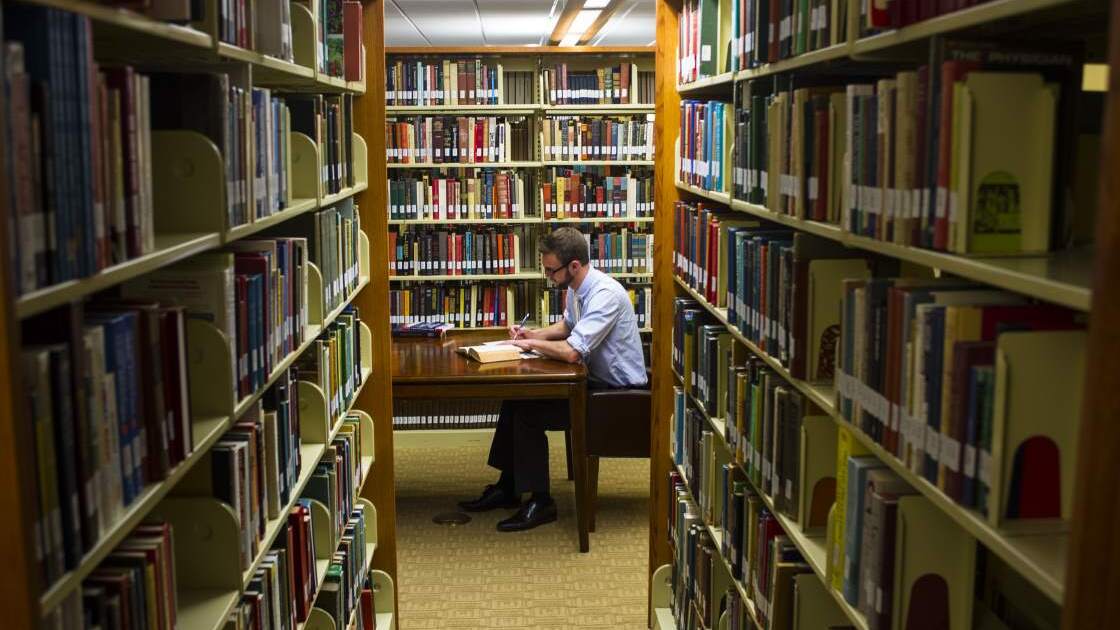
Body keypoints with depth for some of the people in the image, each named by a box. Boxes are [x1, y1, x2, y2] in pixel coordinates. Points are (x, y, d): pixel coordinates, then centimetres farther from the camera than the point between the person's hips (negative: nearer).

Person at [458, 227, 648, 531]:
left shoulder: (605, 294, -26)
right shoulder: (576, 288, 4)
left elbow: (571, 351, -33)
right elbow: (567, 325, 26)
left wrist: (533, 344, -15)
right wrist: (533, 334, 7)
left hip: (618, 391, -9)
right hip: (594, 379, 10)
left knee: (529, 413, -16)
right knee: (516, 399, 3)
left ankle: (540, 502, -2)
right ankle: (507, 488, 14)